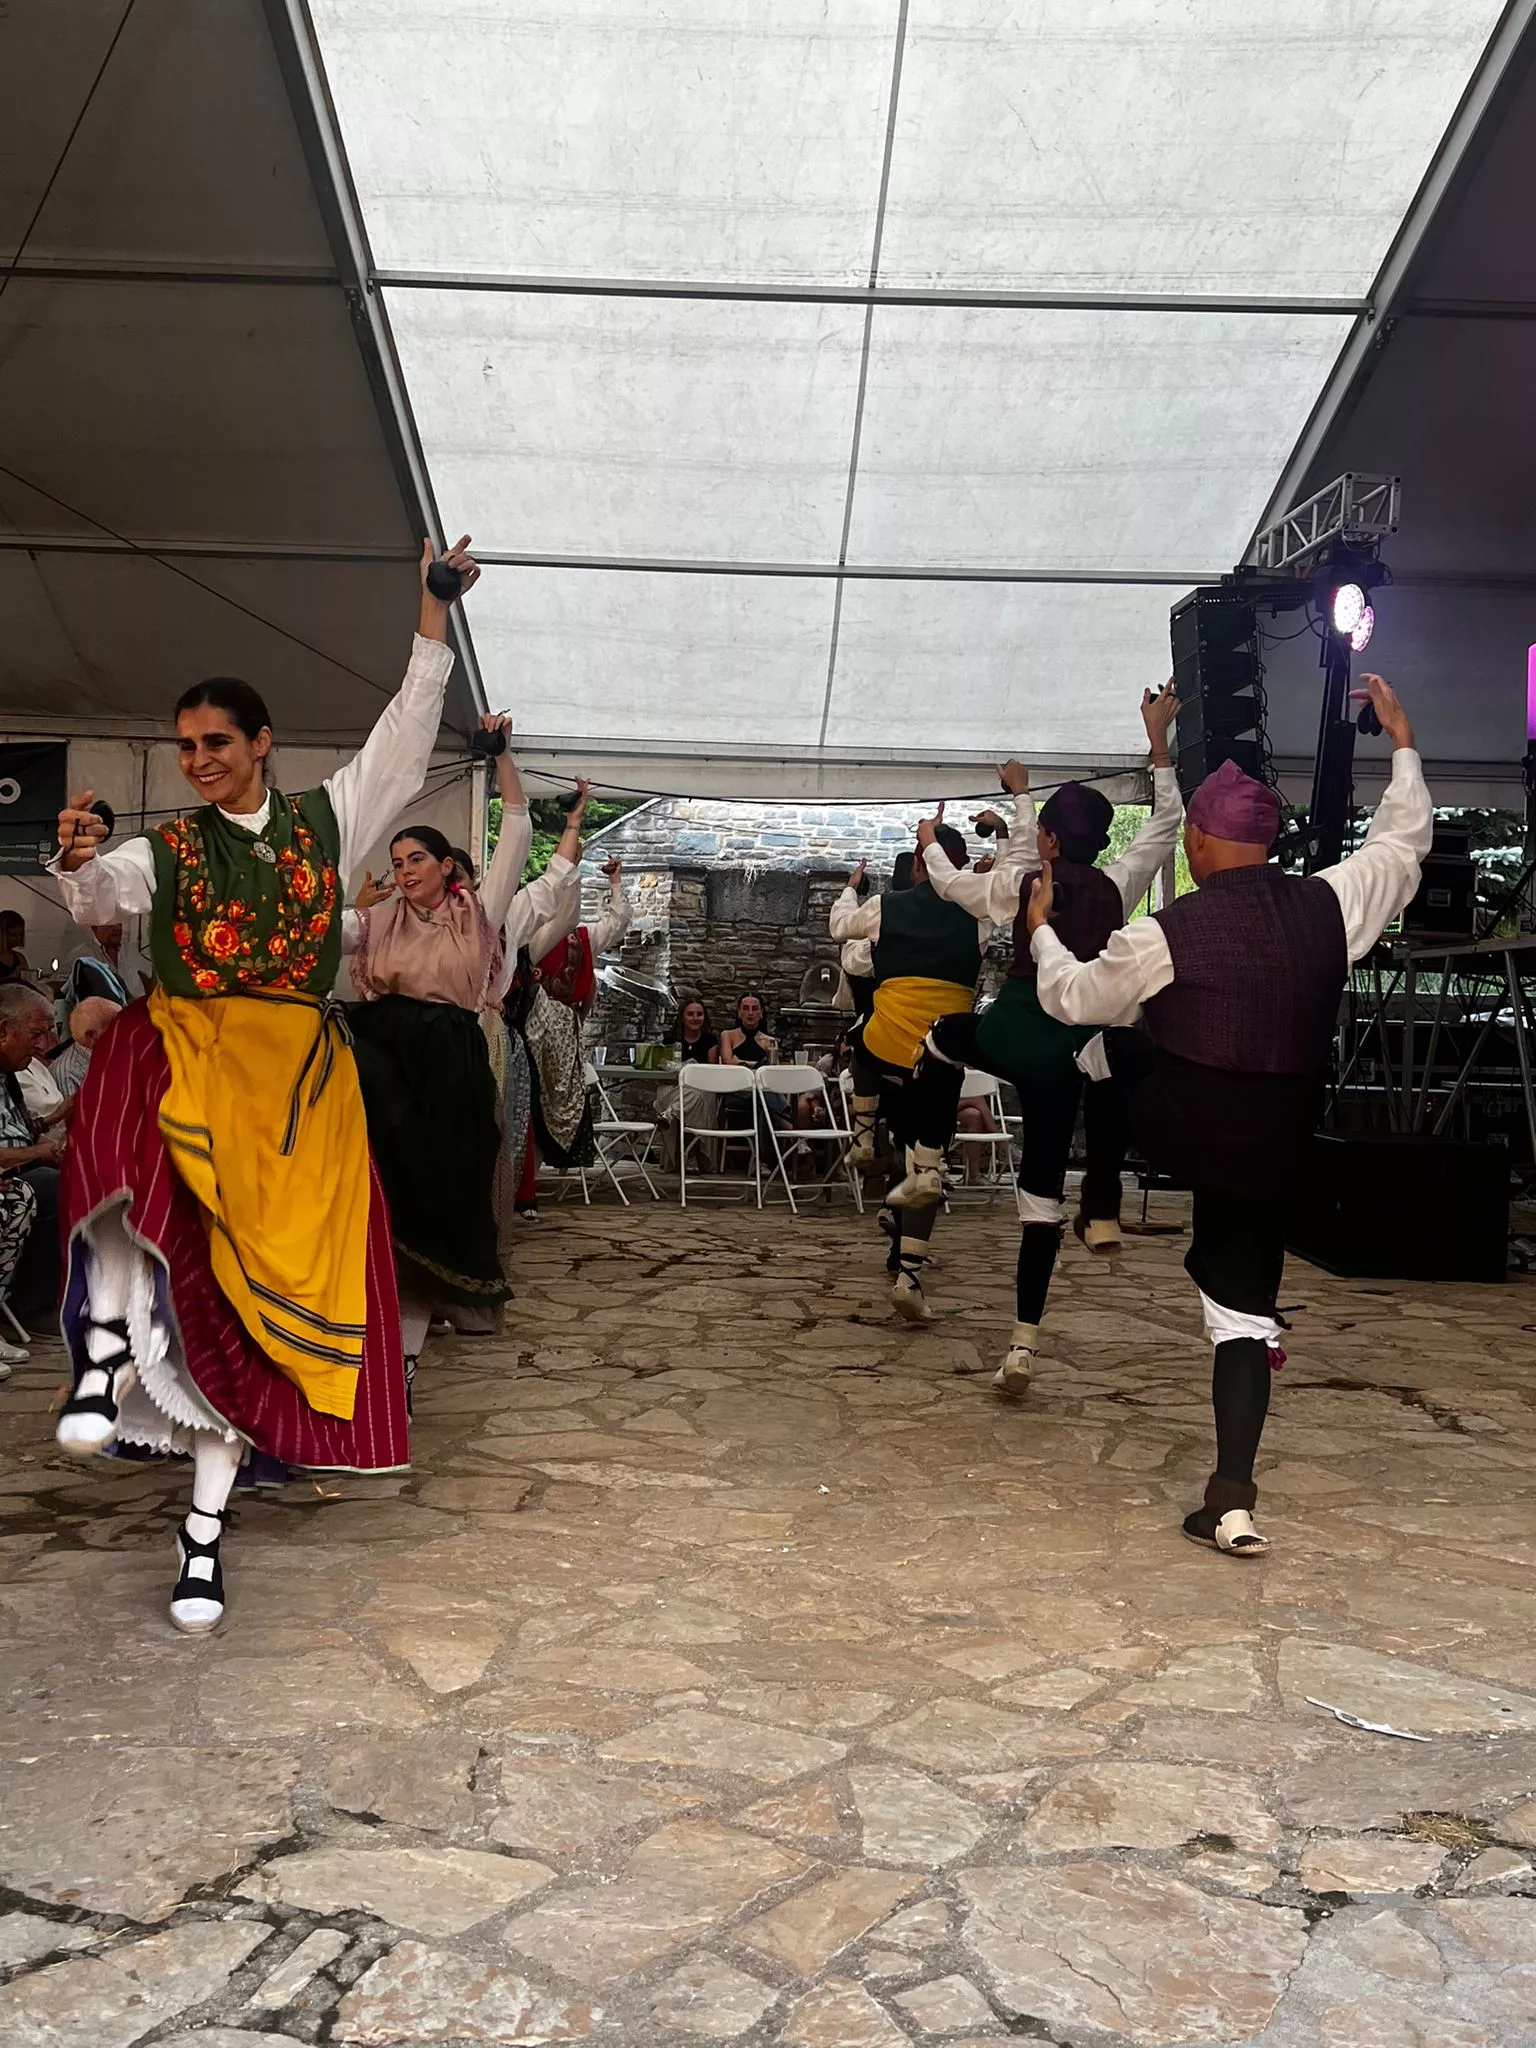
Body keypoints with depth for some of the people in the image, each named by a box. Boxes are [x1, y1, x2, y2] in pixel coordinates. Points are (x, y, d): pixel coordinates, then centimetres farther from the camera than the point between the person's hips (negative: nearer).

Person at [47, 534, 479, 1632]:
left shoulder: (327, 818, 11)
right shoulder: (167, 847, 9)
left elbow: (409, 728, 7)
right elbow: (104, 895, -7)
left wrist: (434, 611, 0)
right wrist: (80, 862, -30)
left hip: (298, 1080, 1)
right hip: (187, 1056, 0)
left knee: (247, 1291, -1)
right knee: (131, 1132, -39)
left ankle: (205, 1527, 8)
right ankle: (110, 1346, -29)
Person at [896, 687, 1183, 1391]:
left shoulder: (1019, 886, -3)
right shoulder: (1118, 887, 1)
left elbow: (951, 883, 15)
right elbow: (1166, 823, 15)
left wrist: (931, 845, 35)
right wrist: (1157, 736, 18)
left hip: (1014, 1038, -2)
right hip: (1075, 1049, 2)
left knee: (944, 1037, 34)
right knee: (1042, 1193, 8)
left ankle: (927, 1167, 25)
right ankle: (1022, 1346, 6)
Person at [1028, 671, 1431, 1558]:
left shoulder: (1165, 934, -15)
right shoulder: (1330, 905, -6)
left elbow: (1070, 997, 2)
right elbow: (1403, 843, 15)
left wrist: (1041, 926, 21)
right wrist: (1402, 740, 26)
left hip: (1173, 1126, -2)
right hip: (1273, 1149, 3)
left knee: (1111, 1041, 27)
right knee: (1246, 1311, 9)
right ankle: (1233, 1503, 5)